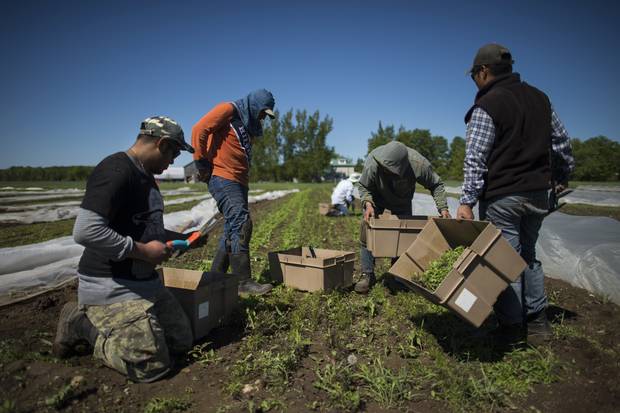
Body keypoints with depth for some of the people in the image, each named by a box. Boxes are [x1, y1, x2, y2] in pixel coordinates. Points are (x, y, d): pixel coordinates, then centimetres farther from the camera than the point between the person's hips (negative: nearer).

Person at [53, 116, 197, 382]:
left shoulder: (146, 177, 14)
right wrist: (143, 250, -21)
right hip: (110, 286, -10)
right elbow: (85, 231, -29)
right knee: (151, 365, -13)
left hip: (146, 281, 10)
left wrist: (182, 238, 16)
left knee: (182, 341, 9)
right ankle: (83, 324, 5)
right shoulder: (116, 171, -19)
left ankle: (104, 321, 19)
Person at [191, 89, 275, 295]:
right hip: (223, 178, -9)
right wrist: (202, 162, -11)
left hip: (239, 181, 9)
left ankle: (215, 276, 19)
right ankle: (243, 281, -13)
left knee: (233, 229, 9)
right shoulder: (229, 110, -3)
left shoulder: (249, 125, 23)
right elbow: (199, 129, -13)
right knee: (240, 225, -16)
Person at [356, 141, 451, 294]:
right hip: (377, 198, -1)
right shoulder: (373, 162, -39)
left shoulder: (419, 164, -38)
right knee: (367, 231, -13)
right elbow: (363, 186, -19)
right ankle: (367, 274, -3)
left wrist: (443, 208, -25)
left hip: (402, 202, 1)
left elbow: (436, 184, -17)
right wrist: (367, 204, -36)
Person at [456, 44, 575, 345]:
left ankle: (511, 327, 12)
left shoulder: (486, 106, -12)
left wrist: (467, 202, -16)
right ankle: (537, 322, 25)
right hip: (538, 193, 7)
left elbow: (475, 160, -17)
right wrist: (561, 178, 27)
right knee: (529, 256, 19)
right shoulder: (540, 98, 11)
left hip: (502, 197, -7)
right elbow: (562, 142, 16)